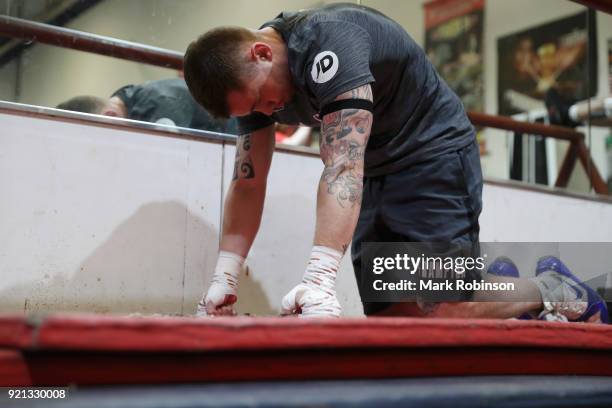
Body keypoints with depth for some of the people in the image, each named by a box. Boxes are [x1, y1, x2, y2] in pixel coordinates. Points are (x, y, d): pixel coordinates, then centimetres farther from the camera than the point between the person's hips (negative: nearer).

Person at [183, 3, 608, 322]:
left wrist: (319, 280, -47)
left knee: (444, 309, -19)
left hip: (433, 149, -7)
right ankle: (493, 283, 24)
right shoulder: (251, 79, -4)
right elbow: (248, 183, -3)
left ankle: (555, 293, 8)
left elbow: (342, 167, -39)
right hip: (375, 170, 8)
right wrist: (224, 278, -13)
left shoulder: (329, 41, -29)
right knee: (390, 316, 1)